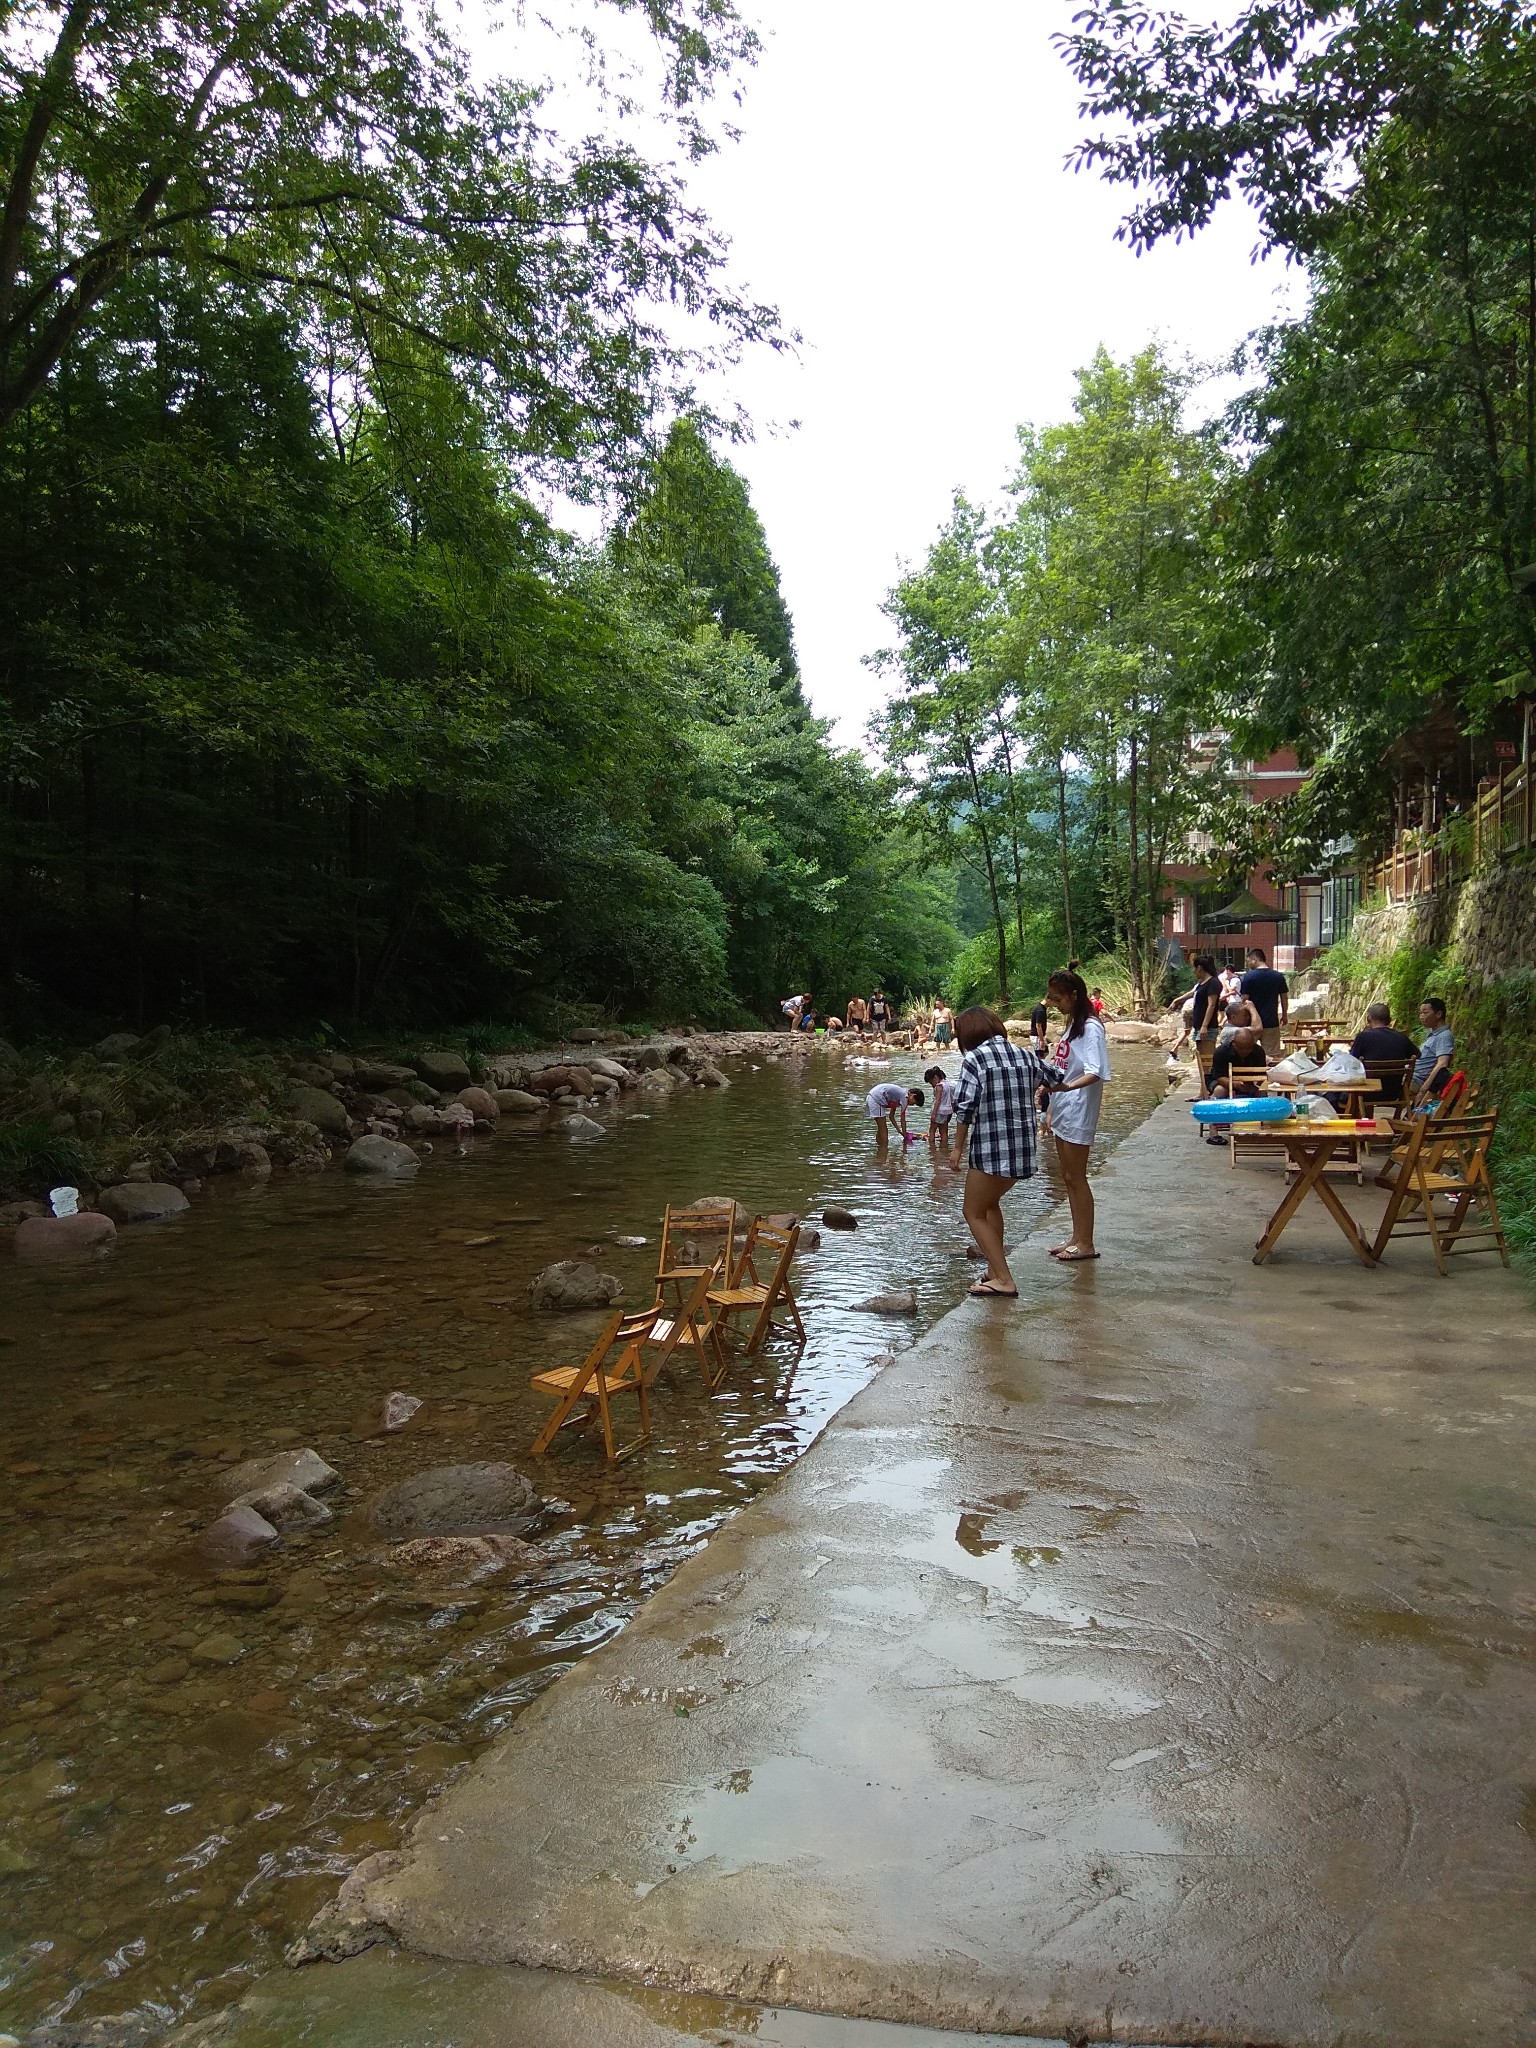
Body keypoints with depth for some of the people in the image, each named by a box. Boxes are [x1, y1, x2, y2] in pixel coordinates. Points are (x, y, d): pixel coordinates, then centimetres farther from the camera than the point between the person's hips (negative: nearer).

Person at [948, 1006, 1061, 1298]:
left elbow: (965, 1107, -12)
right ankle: (995, 1269, 28)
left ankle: (1004, 1281, -1)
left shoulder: (974, 1060, -8)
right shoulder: (1025, 1054, 10)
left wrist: (958, 1146, -3)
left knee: (974, 1212, 6)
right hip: (1025, 1148, 7)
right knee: (990, 1202, 27)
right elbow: (1057, 1082, 21)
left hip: (991, 1148, -7)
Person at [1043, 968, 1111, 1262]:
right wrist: (1051, 1109, 18)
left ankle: (1086, 1244, 2)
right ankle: (1077, 1238, 19)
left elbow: (1095, 1072, -24)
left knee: (1076, 1177, -5)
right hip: (1062, 1111, 9)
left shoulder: (1090, 1028, -14)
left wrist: (1069, 1086, -40)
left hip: (1078, 1111, -9)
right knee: (1068, 1177, 12)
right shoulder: (1070, 1026, 15)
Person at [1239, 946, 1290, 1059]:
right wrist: (1285, 1016, 22)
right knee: (1273, 1055, 4)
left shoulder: (1249, 977, -9)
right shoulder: (1278, 976, 2)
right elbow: (1284, 998, 9)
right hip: (1272, 1022, 2)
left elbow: (1244, 1000, -9)